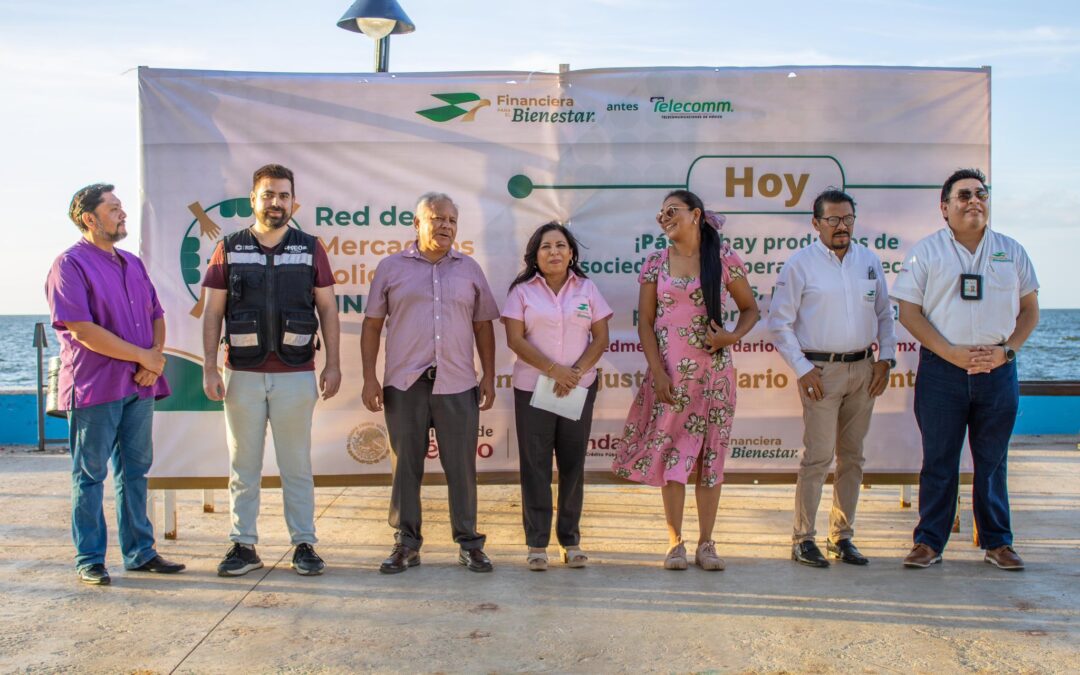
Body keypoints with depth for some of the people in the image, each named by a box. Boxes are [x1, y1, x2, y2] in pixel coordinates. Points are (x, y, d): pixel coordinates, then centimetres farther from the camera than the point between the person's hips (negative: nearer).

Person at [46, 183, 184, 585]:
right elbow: (82, 330, -16)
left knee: (135, 470, 11)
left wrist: (154, 359, -4)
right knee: (90, 475, 1)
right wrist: (144, 356, -13)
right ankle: (89, 560, 9)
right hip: (95, 386, -7)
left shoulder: (133, 264, 16)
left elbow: (156, 316, 17)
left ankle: (140, 552, 19)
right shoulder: (71, 264, -7)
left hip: (139, 385, 7)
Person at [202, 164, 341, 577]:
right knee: (243, 466, 6)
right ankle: (243, 546, 14)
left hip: (295, 373, -1)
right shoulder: (229, 250, 6)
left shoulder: (310, 249, 6)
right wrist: (209, 367, -3)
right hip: (242, 373, 1)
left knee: (297, 466, 5)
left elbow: (327, 308, 7)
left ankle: (304, 544, 12)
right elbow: (213, 313, 5)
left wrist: (333, 364, 0)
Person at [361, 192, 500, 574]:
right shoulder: (391, 268, 6)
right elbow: (372, 324, 5)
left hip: (458, 385, 1)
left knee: (461, 467, 4)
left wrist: (489, 376, 6)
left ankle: (468, 543, 14)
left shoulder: (469, 270, 11)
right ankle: (406, 544, 16)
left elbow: (483, 326, 13)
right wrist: (369, 377, -1)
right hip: (405, 384, -1)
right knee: (405, 466, 5)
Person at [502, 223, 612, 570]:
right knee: (535, 465, 1)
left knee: (573, 463, 6)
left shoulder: (587, 289, 6)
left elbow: (601, 338, 3)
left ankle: (571, 539, 16)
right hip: (532, 388, -1)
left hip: (579, 388, 2)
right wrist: (553, 370, -17)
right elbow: (515, 339, -7)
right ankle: (537, 542, 9)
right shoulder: (522, 291, 1)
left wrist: (576, 372, -12)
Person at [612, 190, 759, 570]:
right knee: (671, 453, 1)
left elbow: (750, 308, 10)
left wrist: (733, 337, -9)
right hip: (670, 371, 1)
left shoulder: (723, 259, 2)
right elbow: (645, 323, 3)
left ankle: (706, 543, 12)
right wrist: (658, 373, -7)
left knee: (710, 453, 3)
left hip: (713, 370, 0)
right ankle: (675, 542, 11)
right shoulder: (656, 264, 5)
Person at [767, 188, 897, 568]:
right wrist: (802, 369, -9)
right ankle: (803, 539, 2)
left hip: (863, 369, 5)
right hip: (821, 370, -5)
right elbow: (780, 323, -4)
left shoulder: (870, 262, 10)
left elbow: (884, 313, 17)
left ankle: (842, 536, 18)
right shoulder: (800, 265, -4)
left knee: (852, 455, 9)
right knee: (818, 456, -8)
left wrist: (885, 359, 6)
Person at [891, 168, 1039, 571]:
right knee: (939, 460, 4)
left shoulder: (1011, 252, 9)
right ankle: (929, 542, 12)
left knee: (993, 460, 9)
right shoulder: (926, 252, 2)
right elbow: (909, 312, -2)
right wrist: (950, 352, -12)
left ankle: (997, 543, 19)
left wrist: (1007, 350, -5)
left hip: (998, 371, 2)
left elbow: (1030, 310, 12)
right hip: (941, 371, -2)